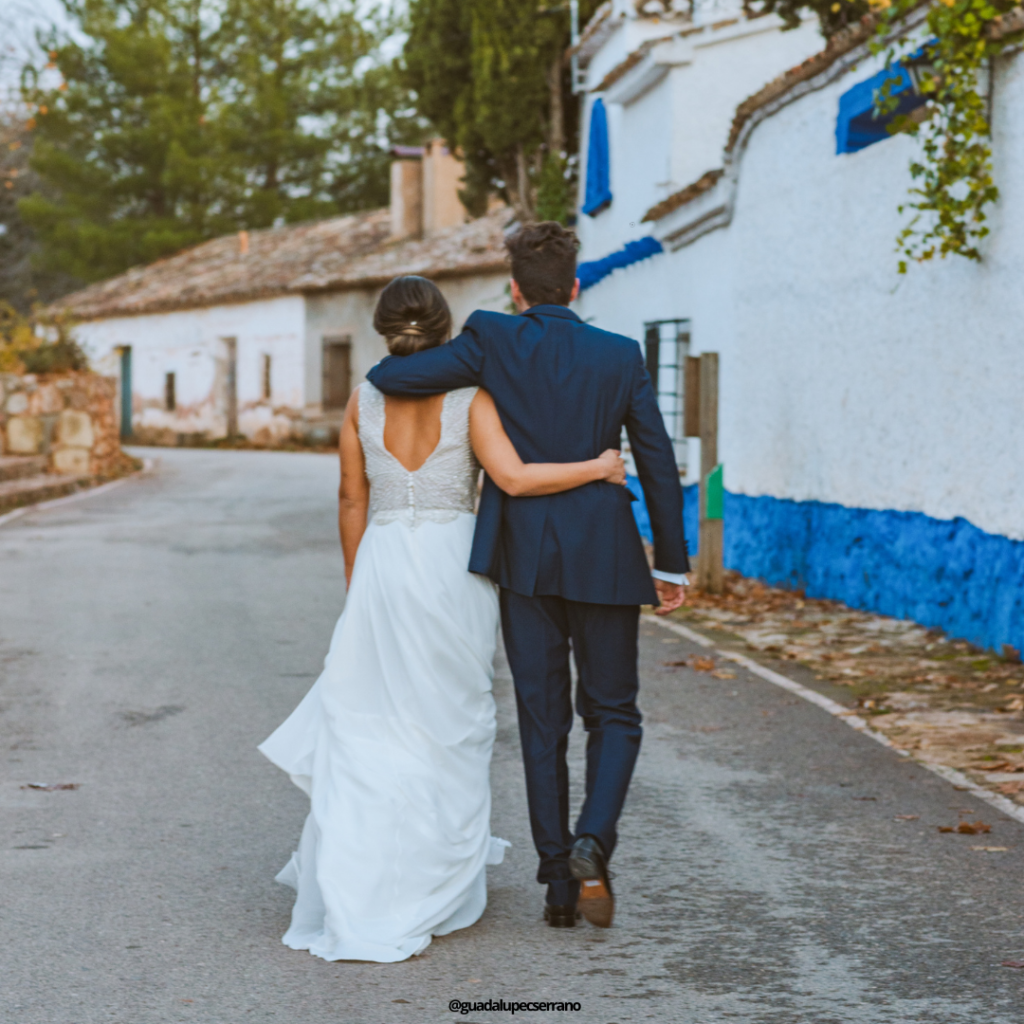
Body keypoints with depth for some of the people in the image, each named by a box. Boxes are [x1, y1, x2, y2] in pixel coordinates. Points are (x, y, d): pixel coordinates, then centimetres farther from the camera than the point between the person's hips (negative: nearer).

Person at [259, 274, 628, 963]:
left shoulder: (363, 400, 3)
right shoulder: (469, 398, -5)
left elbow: (353, 501, 8)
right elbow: (514, 478, -17)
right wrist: (599, 468, -3)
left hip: (382, 569, 2)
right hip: (454, 565, -2)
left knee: (363, 731, 7)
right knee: (447, 732, 11)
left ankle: (349, 897, 2)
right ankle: (434, 891, 19)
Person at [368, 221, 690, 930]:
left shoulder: (492, 342, -5)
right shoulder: (621, 356, 0)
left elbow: (387, 377, -11)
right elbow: (658, 464, 2)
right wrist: (671, 565, 10)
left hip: (522, 554, 0)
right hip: (603, 557, 0)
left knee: (543, 722, 9)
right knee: (613, 716, 12)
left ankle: (558, 883, 10)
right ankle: (592, 842, -12)